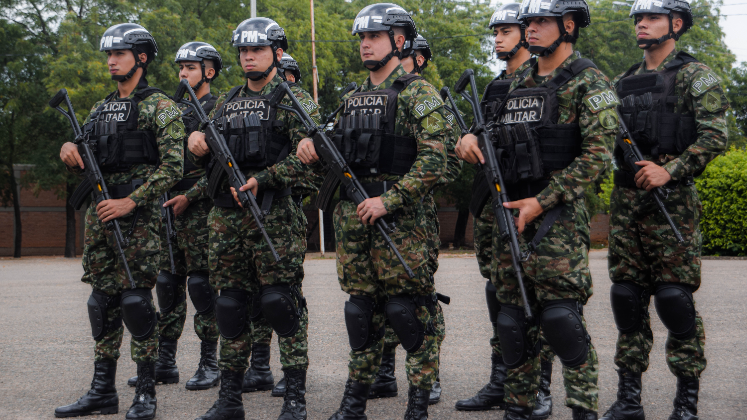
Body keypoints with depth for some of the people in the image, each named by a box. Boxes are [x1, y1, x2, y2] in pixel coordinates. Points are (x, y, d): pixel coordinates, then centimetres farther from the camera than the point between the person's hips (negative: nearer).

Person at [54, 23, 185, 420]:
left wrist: (130, 201, -18)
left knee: (136, 299, -8)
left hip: (137, 213, -7)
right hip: (98, 211, 7)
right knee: (103, 299, 8)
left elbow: (172, 167, -12)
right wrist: (70, 151, -3)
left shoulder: (159, 106, -3)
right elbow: (83, 164, 21)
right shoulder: (100, 109, 18)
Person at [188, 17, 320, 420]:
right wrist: (196, 146, -1)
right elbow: (208, 158, 23)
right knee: (231, 304, 7)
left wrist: (262, 179, -19)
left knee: (281, 303, -6)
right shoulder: (225, 103, 18)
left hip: (275, 218, -5)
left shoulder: (294, 99, 1)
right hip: (226, 217, 5)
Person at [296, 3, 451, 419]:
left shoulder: (418, 93, -4)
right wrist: (311, 145, 2)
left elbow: (434, 160, -14)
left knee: (411, 309, -4)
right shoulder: (352, 99, 18)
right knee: (362, 308, 11)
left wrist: (389, 201, -19)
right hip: (351, 219, 7)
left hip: (398, 218, -6)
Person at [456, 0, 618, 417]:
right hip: (511, 212, 7)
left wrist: (543, 202, -16)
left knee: (560, 315, -13)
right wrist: (472, 137, 1)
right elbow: (500, 139, 26)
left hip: (559, 215, -7)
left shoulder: (588, 82, -5)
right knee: (514, 317, 8)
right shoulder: (520, 84, 18)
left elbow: (598, 154, -13)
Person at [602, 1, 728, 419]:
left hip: (673, 200, -6)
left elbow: (716, 135, -10)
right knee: (627, 298, 6)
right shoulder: (623, 82, 18)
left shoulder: (695, 76, 0)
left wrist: (670, 170, -18)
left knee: (675, 298, -7)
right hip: (626, 200, 6)